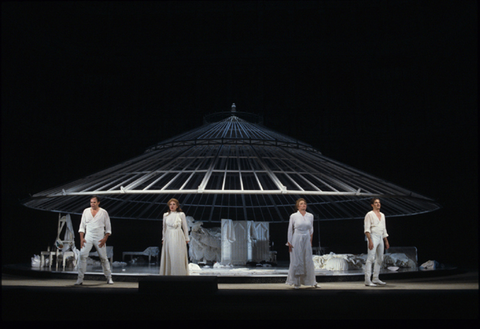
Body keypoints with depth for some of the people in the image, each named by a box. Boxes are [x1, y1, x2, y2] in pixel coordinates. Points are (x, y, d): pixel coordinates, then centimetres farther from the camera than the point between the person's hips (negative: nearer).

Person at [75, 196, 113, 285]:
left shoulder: (104, 212, 2)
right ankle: (80, 279, -5)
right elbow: (82, 226, 10)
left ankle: (109, 278, 13)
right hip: (88, 237, 2)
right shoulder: (86, 211, 7)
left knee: (103, 258, 1)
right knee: (82, 256, -11)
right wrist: (81, 238, -1)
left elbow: (108, 227, 4)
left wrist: (105, 238, -8)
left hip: (100, 238, -1)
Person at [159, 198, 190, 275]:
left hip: (178, 238, -2)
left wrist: (186, 239, 6)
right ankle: (168, 273, 11)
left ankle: (179, 273, 5)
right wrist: (163, 238, 17)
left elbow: (185, 227, 4)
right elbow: (164, 228, 16)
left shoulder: (181, 214, -2)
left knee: (178, 257, -3)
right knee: (168, 257, 3)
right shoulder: (165, 215, 6)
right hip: (168, 238, 3)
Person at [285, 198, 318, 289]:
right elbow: (290, 230, 0)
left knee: (308, 260, 5)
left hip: (307, 240, 3)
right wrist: (289, 243, -2)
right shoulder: (293, 216, -4)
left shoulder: (310, 216, 5)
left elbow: (311, 230, 14)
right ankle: (296, 282, 12)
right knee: (296, 261, 1)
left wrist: (311, 241, 11)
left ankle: (312, 282, 17)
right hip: (296, 240, -3)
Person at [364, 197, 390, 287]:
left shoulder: (382, 215, 17)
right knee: (370, 259, -12)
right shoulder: (369, 214, -5)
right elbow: (367, 229, -12)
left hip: (381, 238, 8)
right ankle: (367, 281, -14)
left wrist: (386, 241, 17)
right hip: (373, 237, -8)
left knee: (380, 259, 10)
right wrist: (370, 241, -21)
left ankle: (375, 279, 19)